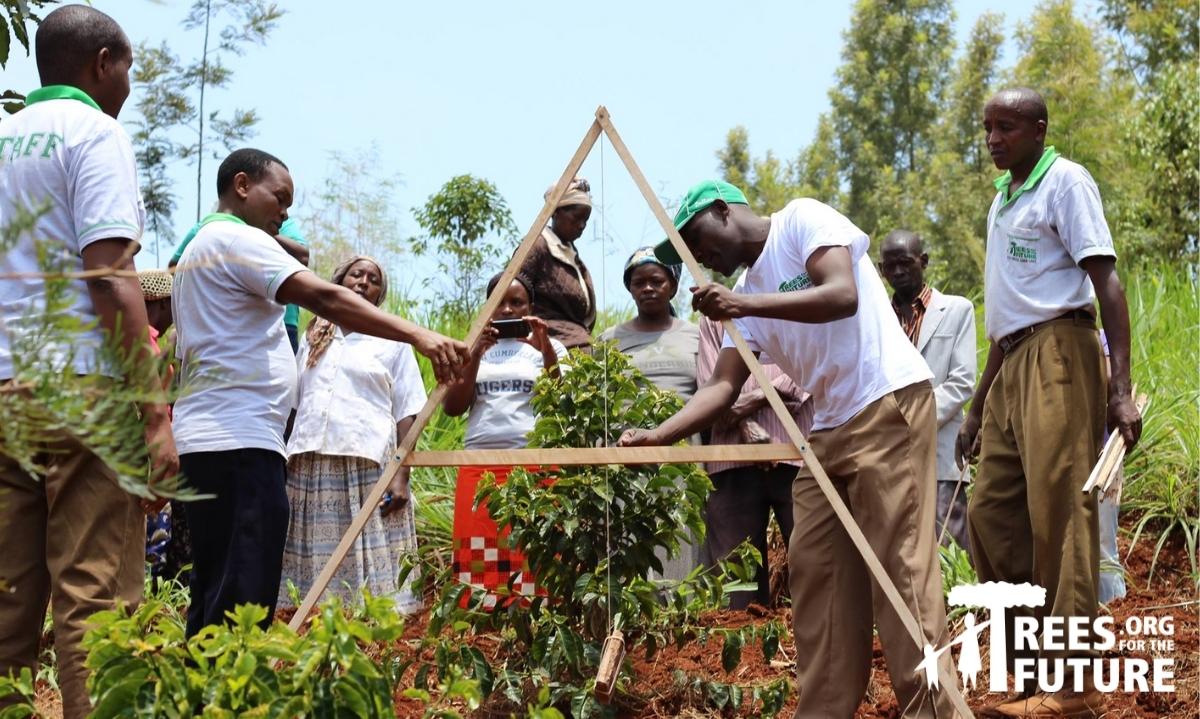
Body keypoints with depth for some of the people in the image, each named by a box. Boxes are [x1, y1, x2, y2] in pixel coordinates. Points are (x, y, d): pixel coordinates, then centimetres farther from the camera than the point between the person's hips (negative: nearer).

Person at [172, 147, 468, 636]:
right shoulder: (239, 240, -6)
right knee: (243, 601, -15)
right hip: (239, 441, -11)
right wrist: (418, 335, -27)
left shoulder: (199, 249, 26)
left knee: (214, 595, 10)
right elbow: (324, 298, -20)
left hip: (203, 441, 11)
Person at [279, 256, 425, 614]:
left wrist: (401, 475, -7)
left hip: (369, 465, -3)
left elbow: (407, 413, 4)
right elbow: (292, 403, 21)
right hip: (310, 465, 3)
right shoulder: (313, 338, 21)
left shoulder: (391, 341, 10)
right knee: (315, 562, -2)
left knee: (368, 564, -9)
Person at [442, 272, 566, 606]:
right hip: (478, 466, 2)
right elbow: (452, 407, 7)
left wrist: (546, 350, -12)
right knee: (477, 561, -8)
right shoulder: (473, 349, 18)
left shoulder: (548, 347, 12)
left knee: (532, 561, -11)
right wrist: (477, 355, -4)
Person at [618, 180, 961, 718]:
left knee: (900, 566, -12)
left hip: (889, 405, -9)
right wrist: (656, 437, -4)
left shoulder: (802, 219, -1)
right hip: (828, 427, 9)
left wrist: (745, 304, -22)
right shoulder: (744, 290, 18)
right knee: (814, 571, 3)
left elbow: (843, 296, -18)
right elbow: (721, 387, 10)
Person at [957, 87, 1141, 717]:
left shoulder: (1064, 181, -3)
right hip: (1011, 365, 9)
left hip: (1057, 353, -9)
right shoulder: (1002, 200, 21)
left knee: (1058, 512, -11)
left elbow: (1107, 282, -12)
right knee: (991, 512, 7)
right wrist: (978, 408, 24)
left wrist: (1120, 388, -21)